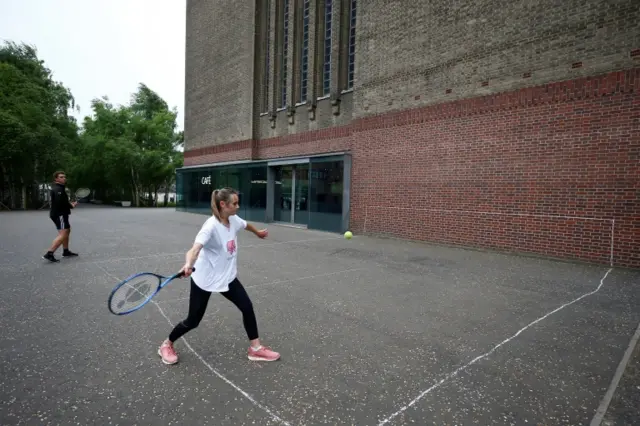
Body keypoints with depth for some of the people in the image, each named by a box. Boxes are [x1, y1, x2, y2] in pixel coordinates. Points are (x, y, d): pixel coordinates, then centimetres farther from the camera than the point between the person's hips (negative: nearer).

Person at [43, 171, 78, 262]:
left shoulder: (59, 188, 17)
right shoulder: (58, 189, -16)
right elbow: (61, 202, -27)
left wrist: (69, 204, 2)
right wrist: (71, 206, -12)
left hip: (60, 214, 11)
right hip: (60, 214, -11)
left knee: (67, 231, 23)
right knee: (62, 235, -15)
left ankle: (66, 251, 34)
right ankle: (49, 254, -19)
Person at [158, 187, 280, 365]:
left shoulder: (234, 220, -6)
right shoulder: (211, 226, -28)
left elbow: (246, 225, 18)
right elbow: (196, 248, -43)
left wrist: (258, 233, 38)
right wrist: (189, 265, -64)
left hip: (227, 277, 7)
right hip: (205, 279, -6)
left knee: (247, 307, 1)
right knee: (193, 321, 6)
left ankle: (255, 348, 19)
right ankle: (167, 345, 35)